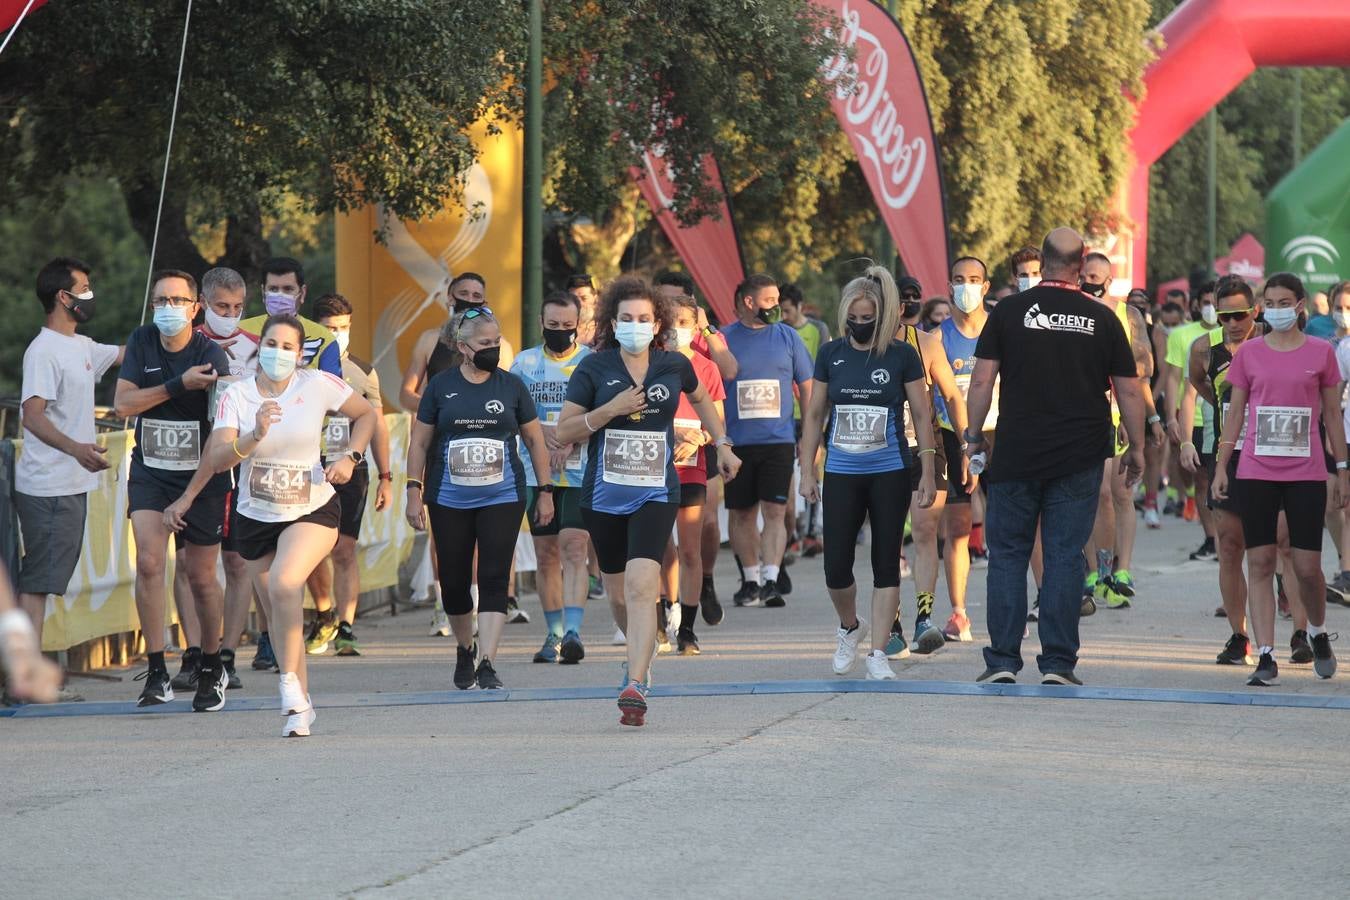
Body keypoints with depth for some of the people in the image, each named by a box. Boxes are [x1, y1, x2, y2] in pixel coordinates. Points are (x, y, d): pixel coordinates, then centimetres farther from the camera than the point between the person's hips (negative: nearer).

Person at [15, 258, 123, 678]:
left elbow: (126, 354, 32)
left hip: (73, 484, 10)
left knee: (45, 579, 10)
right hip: (47, 488, -10)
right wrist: (76, 448, -38)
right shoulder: (44, 352, -14)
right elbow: (32, 416, -24)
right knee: (37, 580, -11)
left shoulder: (81, 347, 15)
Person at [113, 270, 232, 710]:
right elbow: (123, 403, -9)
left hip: (201, 476, -2)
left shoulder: (211, 355, -13)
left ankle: (211, 667, 28)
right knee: (149, 562, -17)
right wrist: (179, 385, -21)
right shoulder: (141, 342, -1)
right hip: (149, 472, 2)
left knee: (201, 578, 6)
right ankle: (157, 670, -13)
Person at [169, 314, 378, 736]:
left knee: (284, 583, -29)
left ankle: (289, 680, -17)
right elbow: (217, 458, -18)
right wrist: (255, 437, -35)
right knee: (278, 617, 9)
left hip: (313, 511, -3)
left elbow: (366, 414, 8)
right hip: (256, 517, 3)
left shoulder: (318, 385, -8)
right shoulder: (236, 395, -7)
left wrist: (351, 457, -8)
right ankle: (300, 706, 23)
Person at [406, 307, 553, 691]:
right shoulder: (441, 386, 3)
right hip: (449, 501, 1)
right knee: (453, 581, 6)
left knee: (494, 579, -10)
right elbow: (419, 442, 7)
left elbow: (535, 440, 11)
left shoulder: (511, 386, 4)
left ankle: (486, 662, -12)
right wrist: (414, 493, 0)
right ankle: (465, 650, 30)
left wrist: (545, 491, 7)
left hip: (502, 498, -1)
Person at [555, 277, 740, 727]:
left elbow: (701, 398, 25)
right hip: (604, 496, 1)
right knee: (619, 593, 14)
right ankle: (641, 651, 46)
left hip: (656, 493, -1)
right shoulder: (594, 368, -3)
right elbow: (564, 431, -4)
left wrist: (722, 445, 22)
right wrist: (611, 409, -16)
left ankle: (635, 686, -27)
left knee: (641, 587, -19)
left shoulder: (673, 365, 2)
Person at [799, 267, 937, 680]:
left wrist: (927, 474, -2)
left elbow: (921, 415, 2)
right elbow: (814, 415, 10)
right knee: (836, 566, -2)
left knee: (886, 563, 0)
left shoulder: (902, 356, -2)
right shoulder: (831, 354, 4)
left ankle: (878, 652, 4)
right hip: (841, 474, 2)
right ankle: (850, 627, 26)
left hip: (889, 474, -2)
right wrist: (807, 472, 6)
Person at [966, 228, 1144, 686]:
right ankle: (1057, 663, 1)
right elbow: (1129, 391, 5)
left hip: (1016, 456, -1)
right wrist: (1136, 447, 15)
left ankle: (1003, 660, 3)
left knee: (1008, 554, 6)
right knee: (1065, 557, 3)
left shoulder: (1009, 312, -1)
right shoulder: (1102, 319, 2)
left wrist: (974, 435, 6)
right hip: (1080, 460, 1)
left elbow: (982, 381, -3)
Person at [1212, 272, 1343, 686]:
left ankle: (1318, 632, 29)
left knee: (1308, 567, -1)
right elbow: (1235, 412, 9)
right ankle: (1266, 657, -2)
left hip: (1306, 473, -1)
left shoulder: (1321, 353, 3)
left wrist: (1342, 470, 6)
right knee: (1260, 563, -3)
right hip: (1256, 472, 1)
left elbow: (1333, 414, 8)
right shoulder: (1249, 353, 5)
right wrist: (1221, 466, 4)